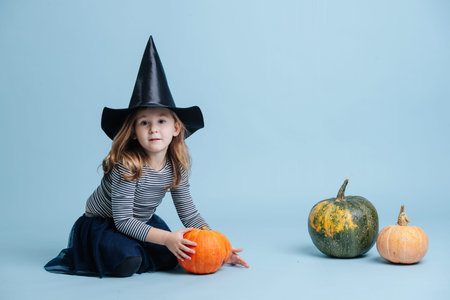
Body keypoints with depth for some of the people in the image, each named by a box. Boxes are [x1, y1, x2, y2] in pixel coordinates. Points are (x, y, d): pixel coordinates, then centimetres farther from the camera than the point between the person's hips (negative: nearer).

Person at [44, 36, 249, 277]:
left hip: (143, 221, 6)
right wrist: (167, 238, -37)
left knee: (168, 259, -15)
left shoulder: (176, 166, -13)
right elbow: (123, 220, -30)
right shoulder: (127, 165, -31)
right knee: (127, 263, -29)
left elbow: (189, 213, -6)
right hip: (100, 222, -5)